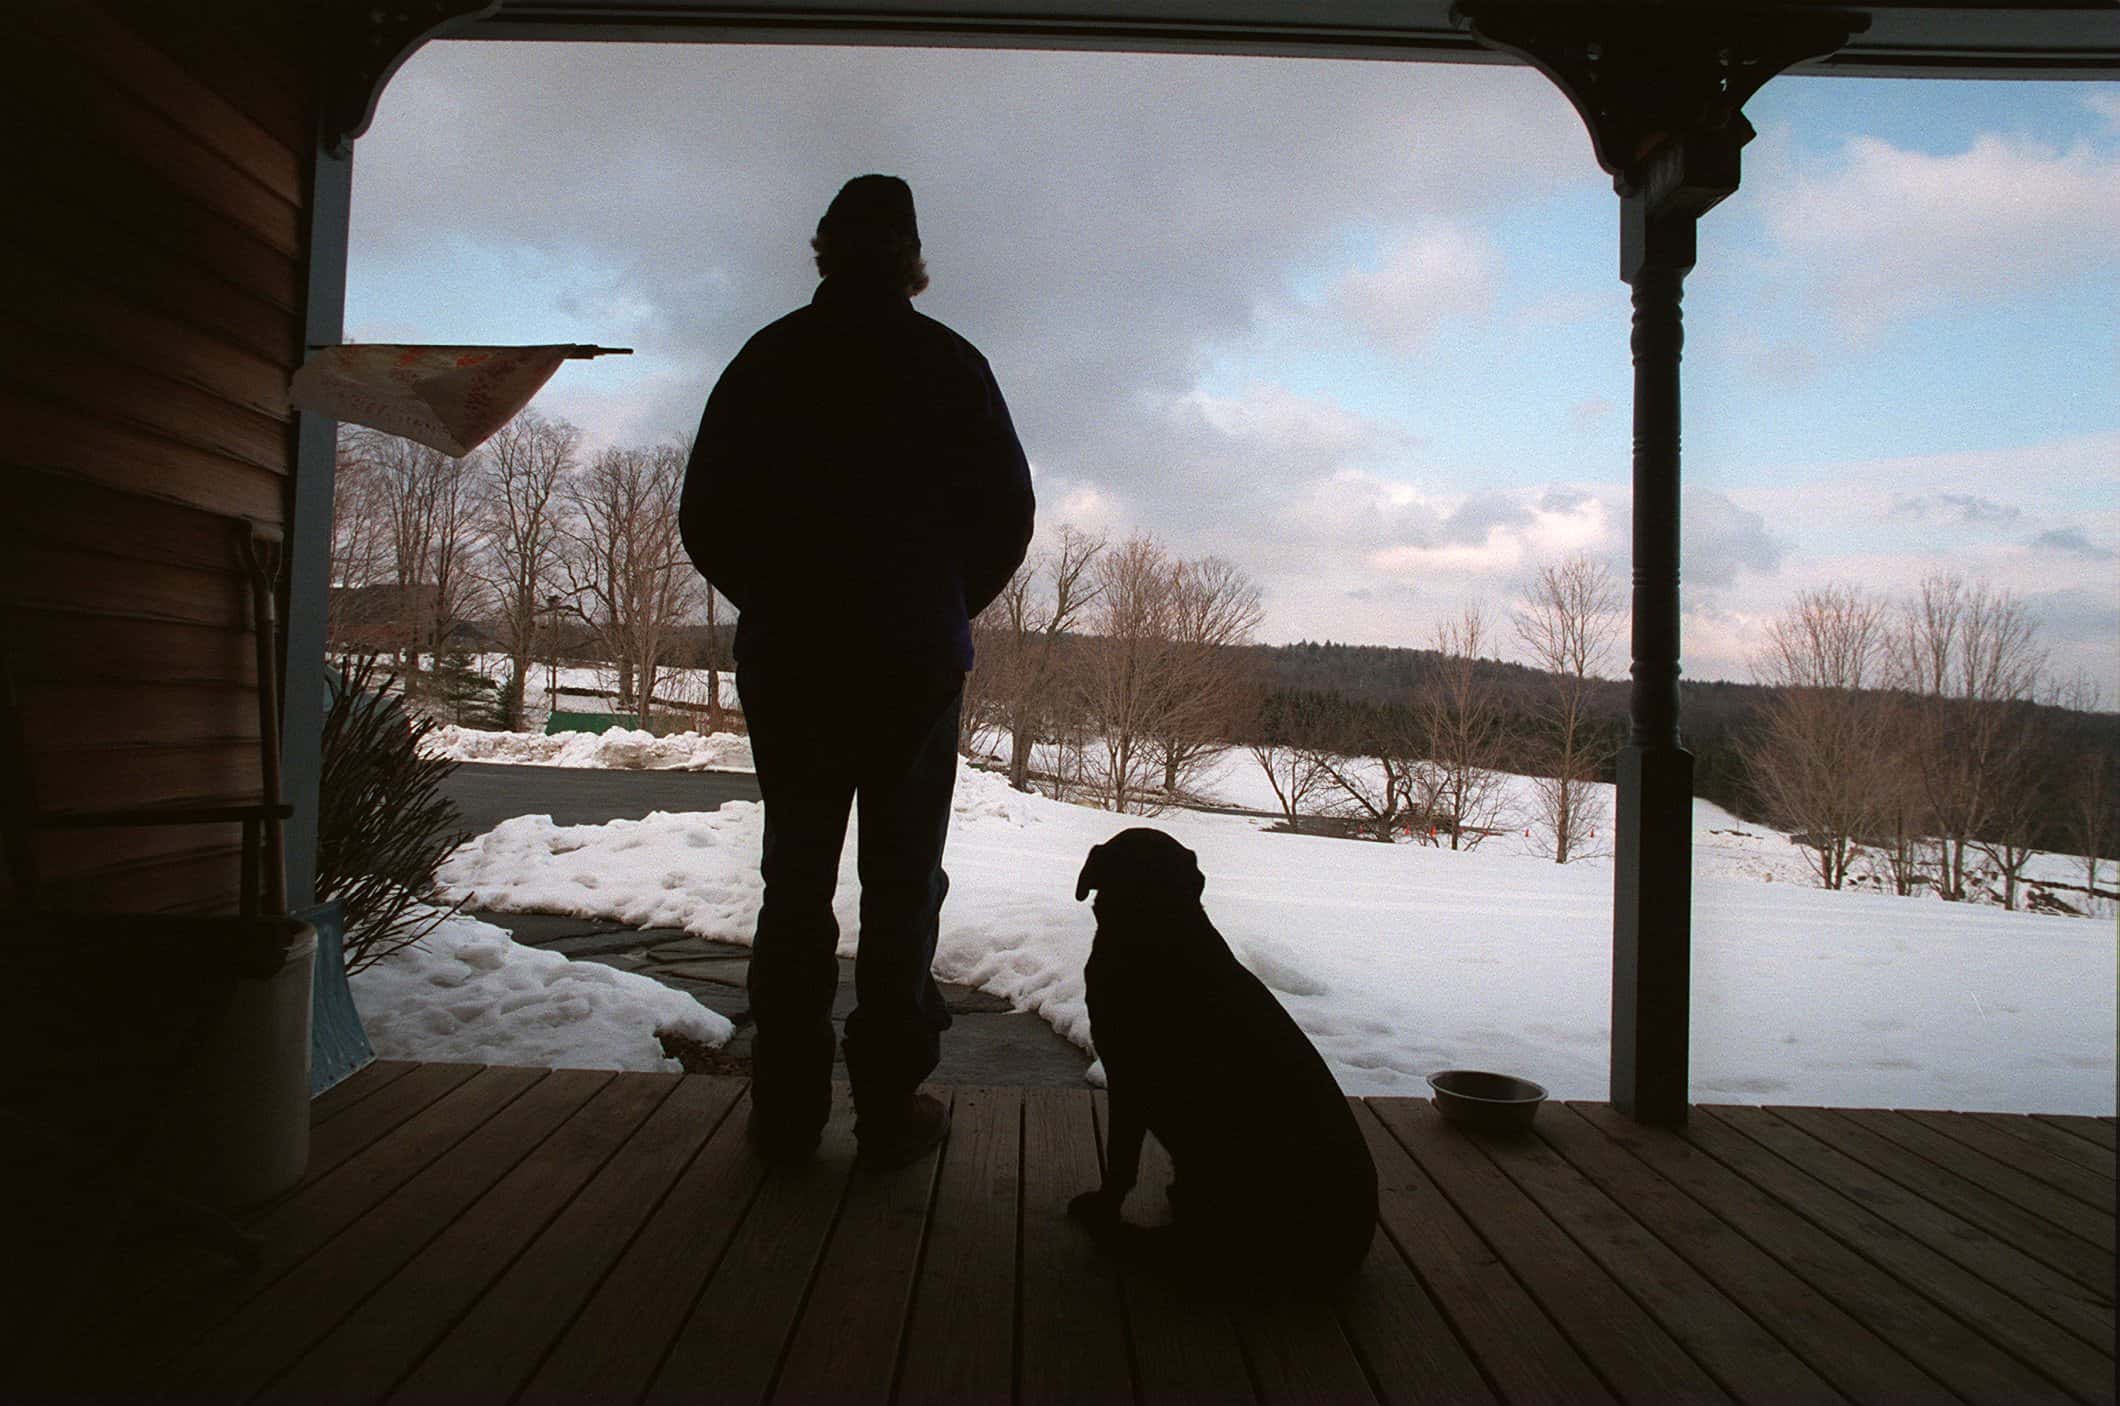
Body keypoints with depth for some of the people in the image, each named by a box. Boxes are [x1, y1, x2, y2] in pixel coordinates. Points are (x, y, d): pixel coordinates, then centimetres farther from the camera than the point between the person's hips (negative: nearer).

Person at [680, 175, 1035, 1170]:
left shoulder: (766, 359, 4)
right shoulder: (947, 363, -1)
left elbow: (704, 518, 4)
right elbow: (1006, 512, 0)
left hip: (787, 663, 2)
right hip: (914, 666, -2)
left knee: (795, 881, 10)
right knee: (901, 883, 5)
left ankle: (786, 1110, 15)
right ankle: (889, 1108, 9)